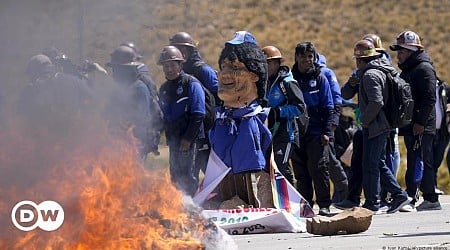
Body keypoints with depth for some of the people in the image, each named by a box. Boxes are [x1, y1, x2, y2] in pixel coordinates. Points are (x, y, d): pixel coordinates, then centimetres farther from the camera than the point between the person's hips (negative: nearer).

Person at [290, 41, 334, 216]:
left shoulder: (320, 79, 5)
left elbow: (328, 108, 3)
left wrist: (326, 132, -7)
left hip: (316, 134, -3)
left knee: (319, 169, -7)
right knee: (301, 172, 5)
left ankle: (324, 205, -4)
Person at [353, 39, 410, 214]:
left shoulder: (370, 75, -17)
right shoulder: (383, 70, 14)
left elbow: (376, 102, -26)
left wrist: (365, 120, -16)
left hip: (374, 126, -10)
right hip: (384, 125, 10)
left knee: (370, 165, -4)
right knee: (379, 164, 16)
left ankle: (372, 204, 0)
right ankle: (398, 195, 14)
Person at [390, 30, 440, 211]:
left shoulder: (424, 68, -10)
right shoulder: (407, 70, 20)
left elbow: (429, 98, -18)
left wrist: (420, 122, -22)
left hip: (421, 127, -10)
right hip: (410, 127, 10)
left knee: (417, 163, -12)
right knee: (425, 163, 12)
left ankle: (411, 197, -15)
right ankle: (431, 199, 16)